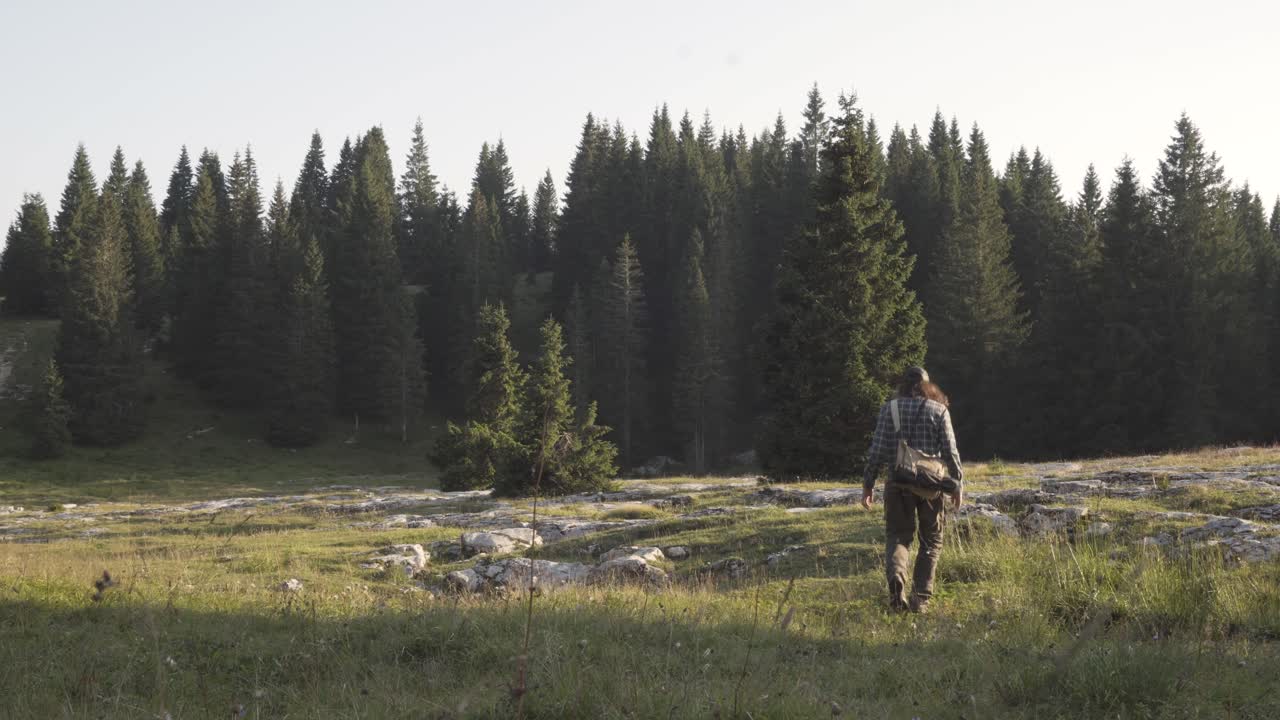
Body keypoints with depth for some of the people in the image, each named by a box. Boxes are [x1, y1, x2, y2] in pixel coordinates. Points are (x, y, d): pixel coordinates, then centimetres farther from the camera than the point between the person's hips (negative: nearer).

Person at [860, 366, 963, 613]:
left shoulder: (889, 408, 2)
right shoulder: (939, 410, 2)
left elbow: (878, 450, -1)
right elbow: (950, 451, -1)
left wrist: (868, 484, 5)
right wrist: (958, 483, 7)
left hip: (897, 482, 0)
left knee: (897, 535, 7)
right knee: (931, 540, 12)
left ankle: (896, 575, -24)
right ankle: (921, 596, 4)